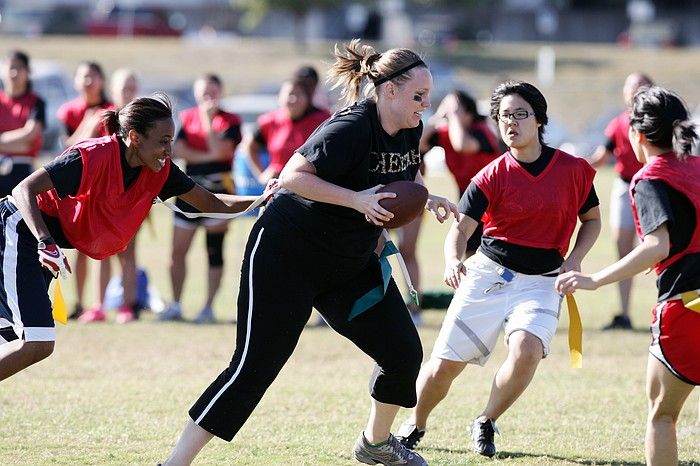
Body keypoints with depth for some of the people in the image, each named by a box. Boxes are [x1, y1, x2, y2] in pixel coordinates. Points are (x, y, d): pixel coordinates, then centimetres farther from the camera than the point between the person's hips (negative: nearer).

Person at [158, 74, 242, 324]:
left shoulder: (230, 121, 0)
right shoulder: (187, 117, 11)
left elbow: (220, 150, -16)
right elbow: (179, 150, -2)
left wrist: (208, 120, -16)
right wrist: (208, 157, -12)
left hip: (218, 190, -4)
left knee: (214, 251, -1)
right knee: (178, 251, 3)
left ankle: (208, 307, 3)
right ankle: (175, 306, 12)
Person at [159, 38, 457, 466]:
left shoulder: (410, 131, 1)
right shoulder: (351, 128, -24)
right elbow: (293, 176, -30)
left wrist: (428, 198, 3)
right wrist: (356, 199, -35)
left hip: (353, 263, 8)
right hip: (287, 255, -8)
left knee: (404, 353, 2)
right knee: (254, 368, -12)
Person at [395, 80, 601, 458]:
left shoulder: (574, 170, -2)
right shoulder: (493, 176, -6)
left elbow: (592, 219, 13)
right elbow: (461, 227, -11)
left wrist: (574, 260, -4)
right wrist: (453, 260, -33)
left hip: (541, 282, 0)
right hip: (488, 273, 0)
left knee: (526, 351, -27)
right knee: (445, 363, -2)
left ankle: (485, 424, -1)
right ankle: (415, 426, 27)